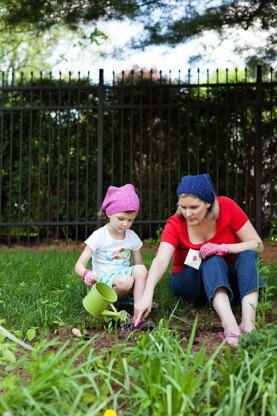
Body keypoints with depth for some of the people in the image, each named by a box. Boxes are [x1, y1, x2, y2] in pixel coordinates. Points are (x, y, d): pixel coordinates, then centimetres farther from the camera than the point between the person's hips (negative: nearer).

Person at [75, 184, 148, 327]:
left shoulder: (132, 237, 3)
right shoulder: (99, 236, -9)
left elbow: (140, 265, 7)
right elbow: (79, 265, -14)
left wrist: (144, 277, -19)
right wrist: (87, 274, -39)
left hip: (123, 275, 4)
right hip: (103, 279, -4)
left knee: (140, 270, -29)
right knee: (125, 281, -36)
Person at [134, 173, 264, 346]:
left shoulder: (227, 207, -16)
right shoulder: (175, 224, -18)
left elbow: (257, 244, -14)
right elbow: (161, 261, -33)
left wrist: (224, 248, -31)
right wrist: (147, 295, -49)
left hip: (229, 278, 2)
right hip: (189, 282, -2)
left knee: (247, 254, -27)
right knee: (212, 260, -32)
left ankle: (248, 322, -46)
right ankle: (229, 325, -55)